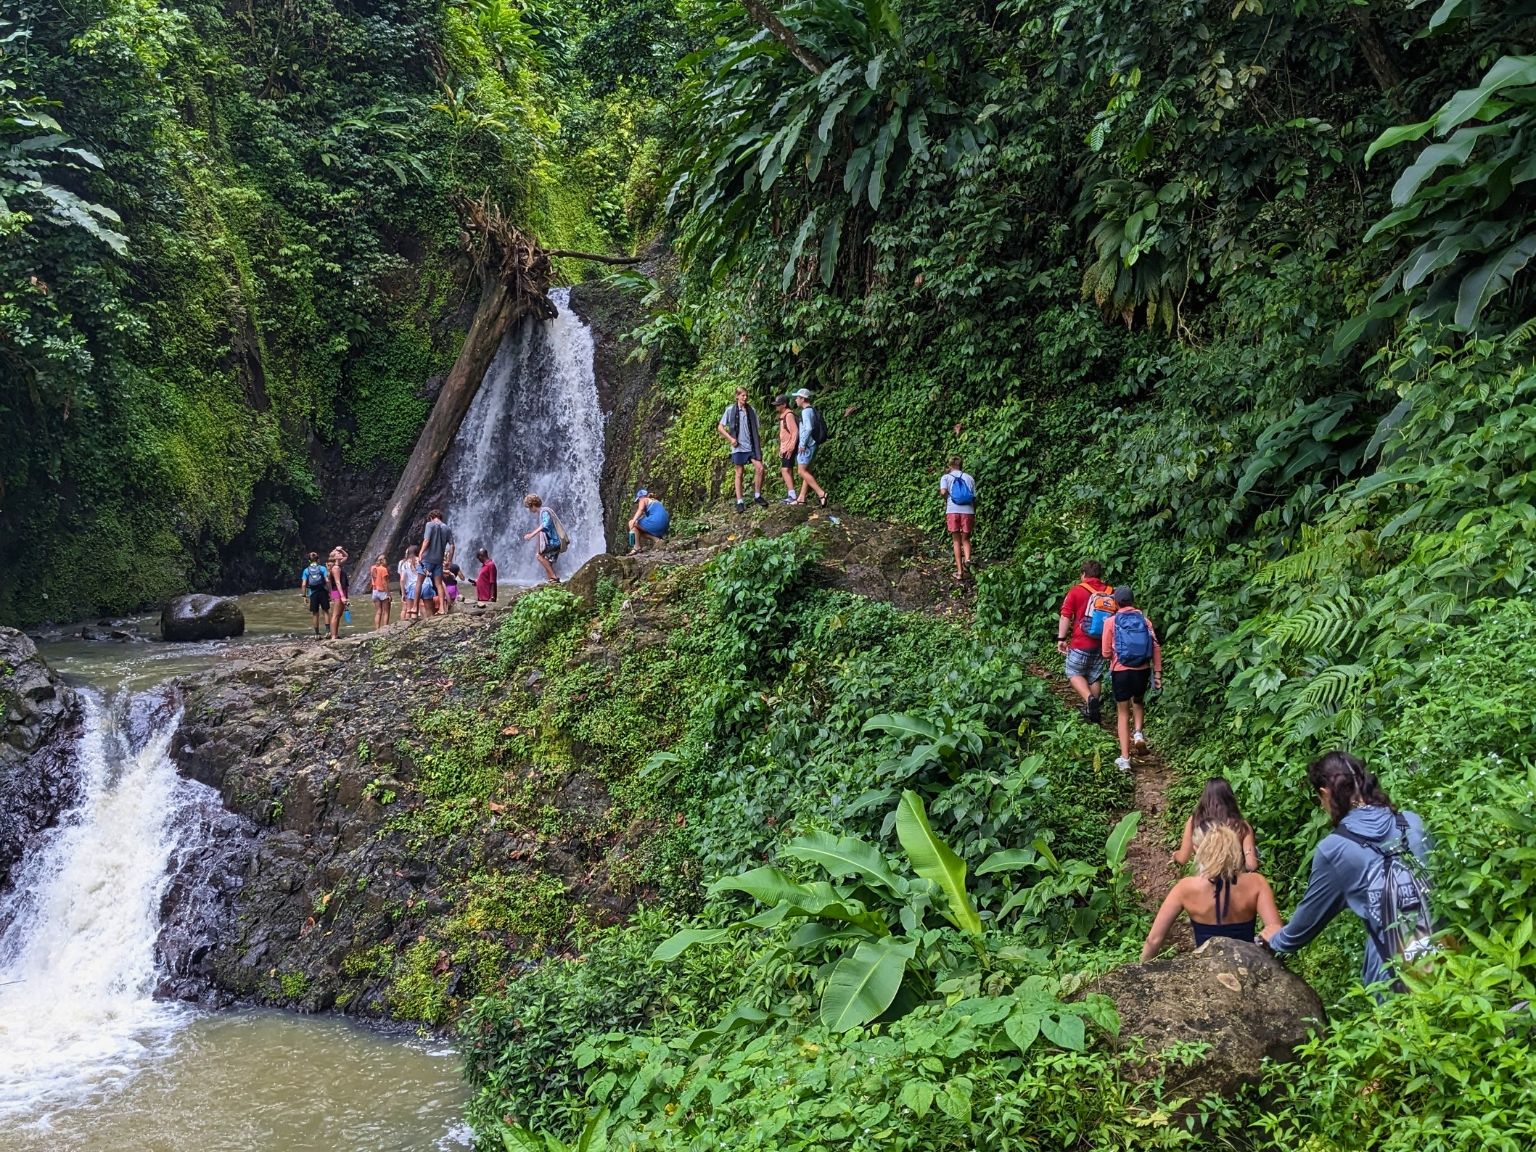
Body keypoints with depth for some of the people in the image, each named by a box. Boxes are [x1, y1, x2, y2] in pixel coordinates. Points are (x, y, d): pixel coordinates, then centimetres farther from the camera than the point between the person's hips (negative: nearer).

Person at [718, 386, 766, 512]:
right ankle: (740, 502, 6)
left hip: (751, 445, 2)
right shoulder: (730, 410, -2)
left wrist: (759, 444, 5)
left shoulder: (752, 410, 7)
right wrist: (730, 438, -10)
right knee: (739, 473, 1)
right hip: (738, 447, -2)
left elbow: (755, 429, 13)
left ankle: (757, 496, 8)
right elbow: (721, 427, 2)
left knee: (759, 468, -9)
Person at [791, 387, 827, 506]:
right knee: (806, 471, 11)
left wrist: (803, 444, -22)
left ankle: (821, 493, -16)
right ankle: (802, 498, 14)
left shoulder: (806, 411, -15)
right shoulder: (811, 410, 15)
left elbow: (808, 428, -25)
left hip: (807, 446, -10)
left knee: (802, 471, -10)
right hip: (810, 445, 10)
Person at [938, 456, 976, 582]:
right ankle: (967, 558, -14)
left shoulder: (946, 477, 5)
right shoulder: (969, 478, 12)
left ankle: (960, 571, 7)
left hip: (953, 511, -1)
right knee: (966, 539, 16)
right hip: (968, 511, 1)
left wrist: (947, 499, 7)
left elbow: (943, 491, -14)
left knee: (956, 541, 10)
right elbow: (974, 498, 10)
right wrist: (974, 516, 19)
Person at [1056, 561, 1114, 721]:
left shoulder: (1077, 591, -7)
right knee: (1095, 676, 16)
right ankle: (1092, 711, 23)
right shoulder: (1111, 593, 4)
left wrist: (1061, 639, -5)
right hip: (1102, 644, 4)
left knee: (1074, 673, 9)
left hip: (1081, 643, -4)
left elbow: (1065, 617, -10)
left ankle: (1089, 699, -15)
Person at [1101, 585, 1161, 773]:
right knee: (1138, 702, 30)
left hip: (1121, 671, -2)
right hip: (1142, 671, 2)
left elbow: (1106, 653, -2)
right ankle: (1138, 732, 5)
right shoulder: (1144, 621, 1)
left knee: (1123, 712, 8)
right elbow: (1156, 648, -3)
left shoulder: (1111, 622, -5)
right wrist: (1157, 673, 2)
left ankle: (1125, 758, 3)